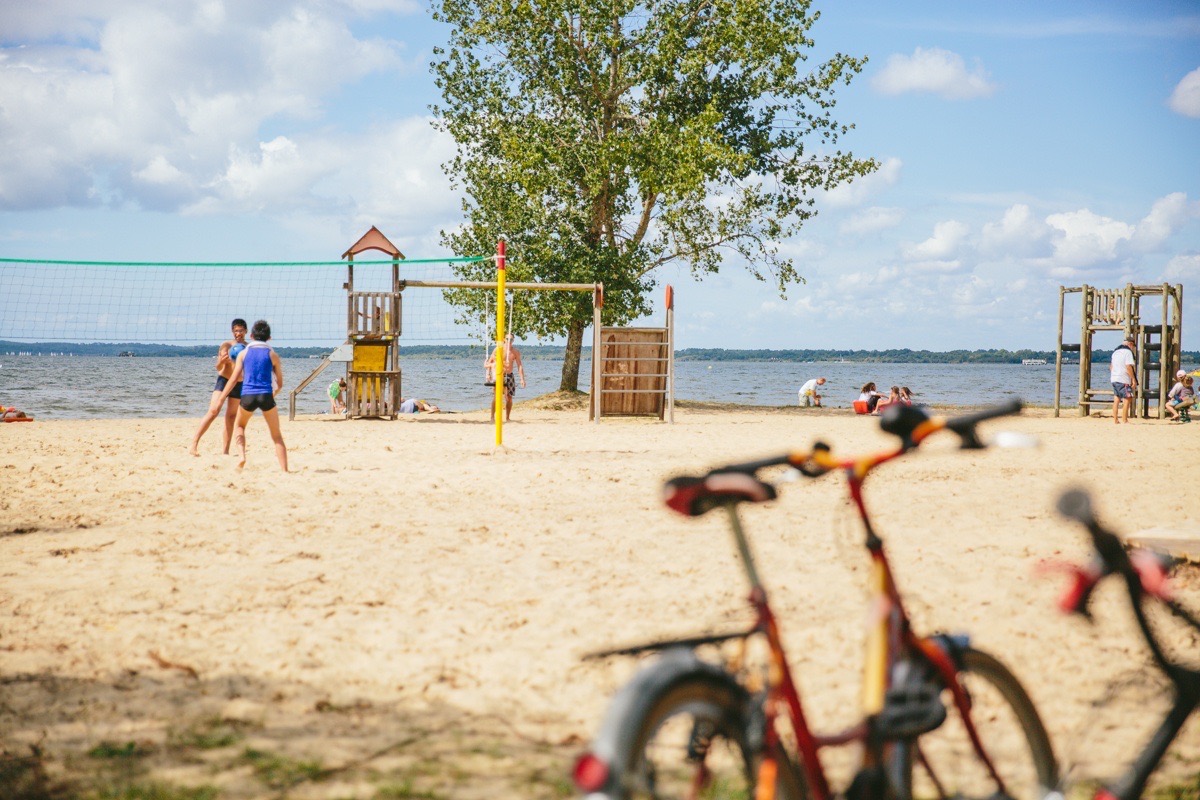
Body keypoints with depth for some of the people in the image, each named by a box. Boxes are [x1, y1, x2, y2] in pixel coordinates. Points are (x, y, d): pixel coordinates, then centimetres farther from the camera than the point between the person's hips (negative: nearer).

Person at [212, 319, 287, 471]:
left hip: (247, 396, 1)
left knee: (239, 426, 28)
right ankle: (285, 470, -1)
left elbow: (234, 379, 5)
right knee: (277, 435, 10)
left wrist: (221, 399, 9)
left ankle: (241, 455, 5)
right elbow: (280, 383, 11)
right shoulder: (272, 355, 8)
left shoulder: (243, 353, 10)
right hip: (266, 396, -1)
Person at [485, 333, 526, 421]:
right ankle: (492, 417, -15)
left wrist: (522, 379, -7)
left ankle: (507, 418, 15)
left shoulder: (515, 352, 2)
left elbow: (519, 366, 1)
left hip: (509, 375, 3)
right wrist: (487, 374, -11)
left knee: (509, 397, 3)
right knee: (496, 395, -15)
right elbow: (489, 362, 0)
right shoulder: (498, 350, -3)